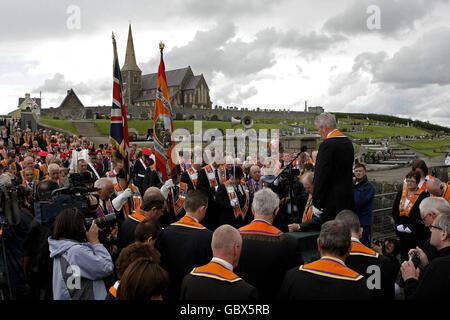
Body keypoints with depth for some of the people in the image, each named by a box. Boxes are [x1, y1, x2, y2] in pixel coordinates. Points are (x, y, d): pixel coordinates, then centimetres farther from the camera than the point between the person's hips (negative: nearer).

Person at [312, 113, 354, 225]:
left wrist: (317, 203, -12)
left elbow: (321, 176, -18)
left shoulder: (327, 145, -17)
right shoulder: (348, 142, 11)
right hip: (348, 200, 9)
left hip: (332, 202, -9)